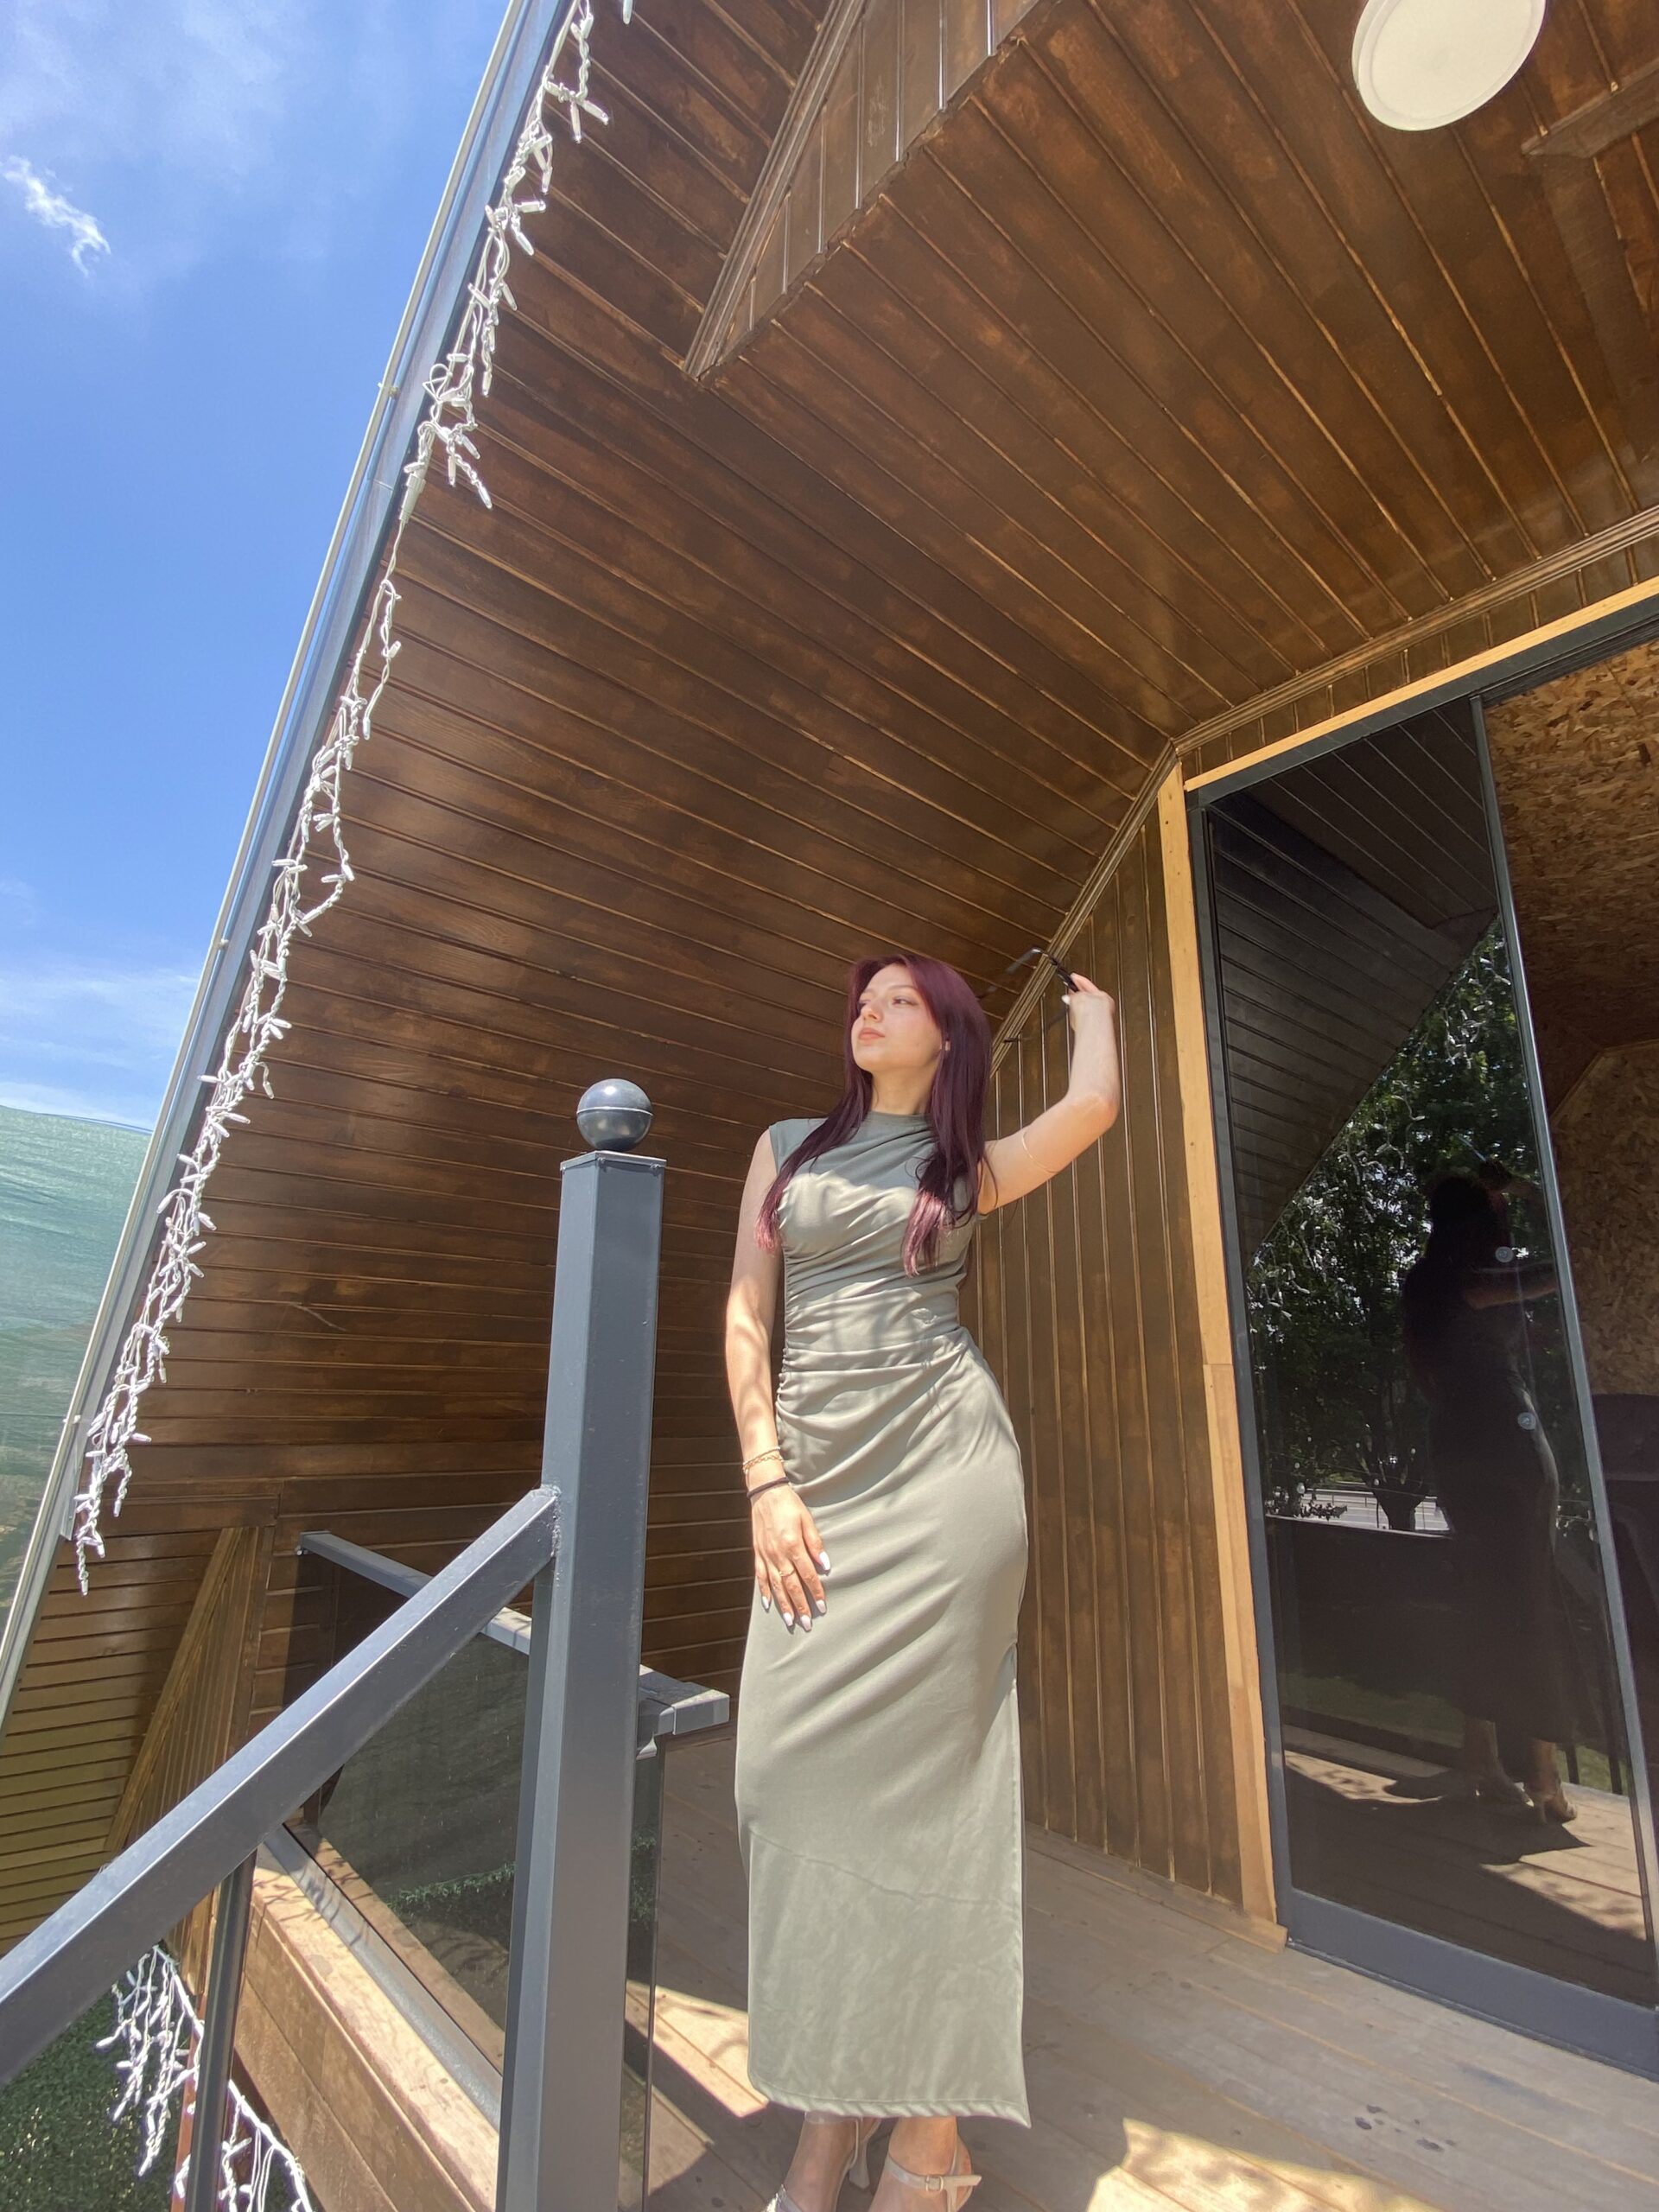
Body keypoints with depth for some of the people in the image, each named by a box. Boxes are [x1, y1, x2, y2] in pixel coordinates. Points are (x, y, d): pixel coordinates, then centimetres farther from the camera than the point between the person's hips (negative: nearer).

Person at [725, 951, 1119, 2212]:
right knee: (795, 1764, 0)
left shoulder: (970, 1167, 10)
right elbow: (746, 1317, 7)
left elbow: (1092, 1107, -8)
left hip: (944, 1465, -2)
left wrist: (1094, 1009, 13)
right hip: (815, 1475, 3)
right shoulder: (786, 1148, 14)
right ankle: (832, 2111, 19)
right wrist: (766, 1481, -3)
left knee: (923, 1767, -1)